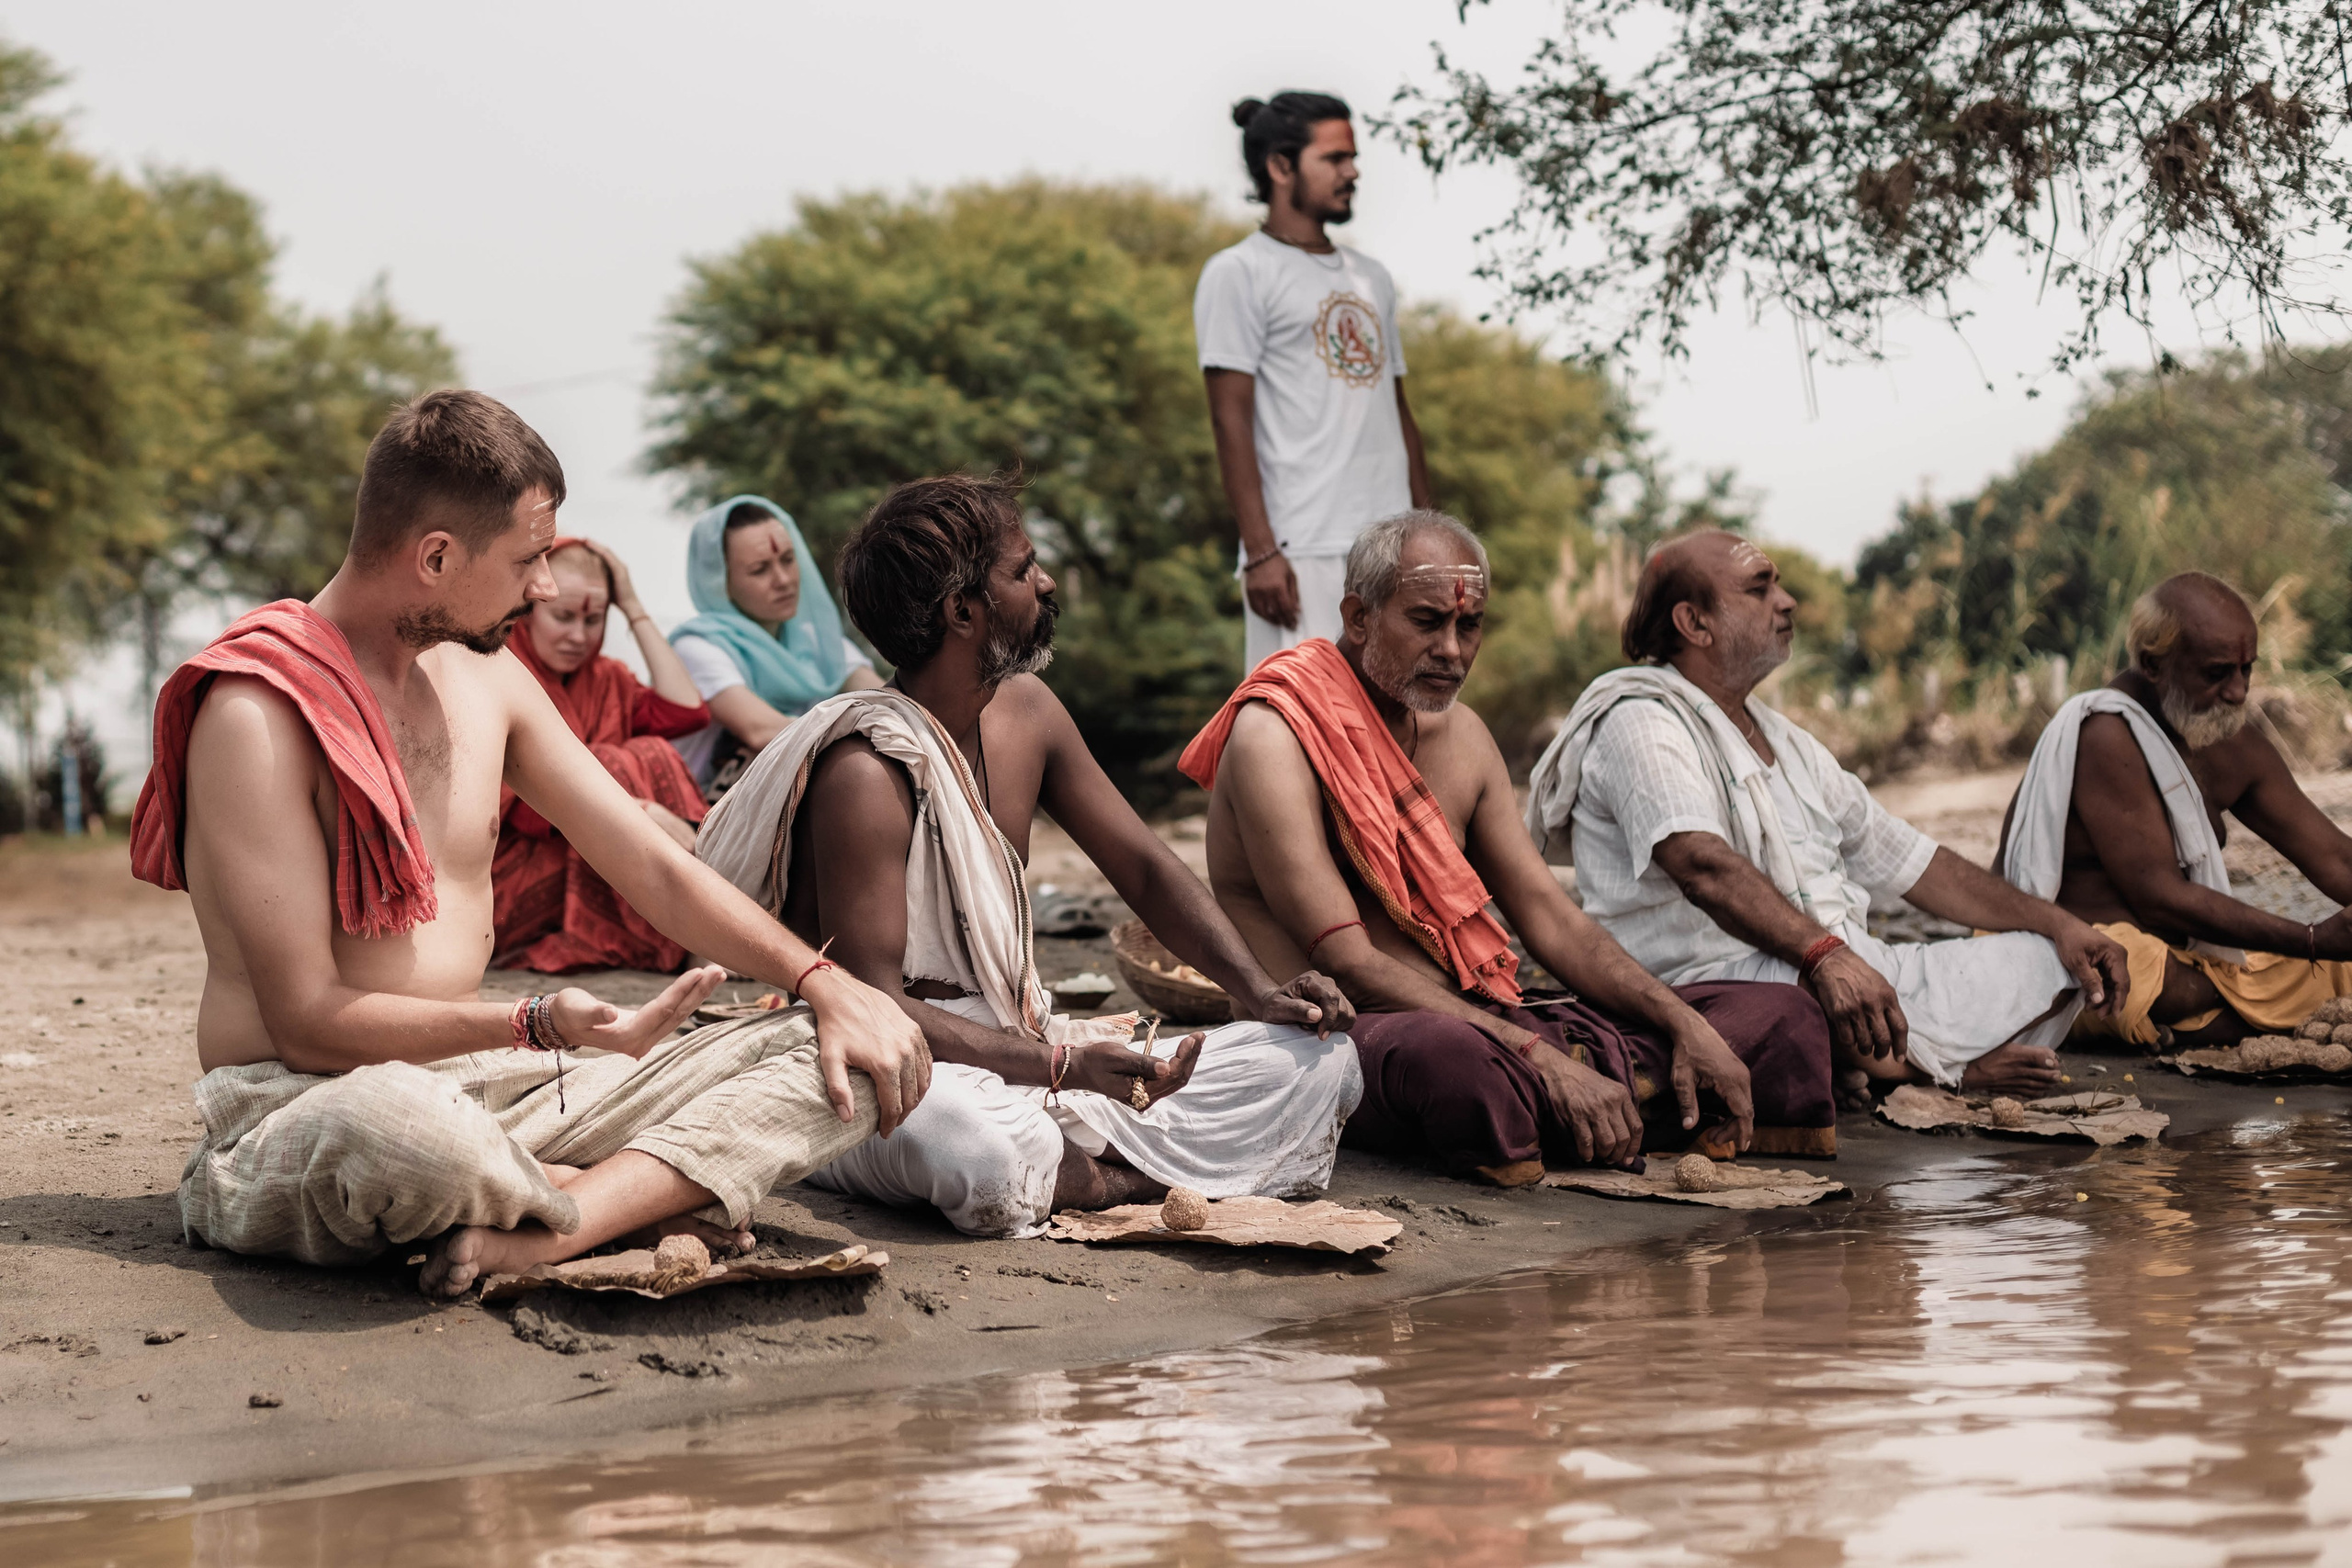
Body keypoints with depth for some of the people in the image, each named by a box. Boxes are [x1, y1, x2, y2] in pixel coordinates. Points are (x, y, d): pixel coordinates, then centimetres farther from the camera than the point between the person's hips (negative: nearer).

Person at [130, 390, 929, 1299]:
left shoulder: (486, 678, 11)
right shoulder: (256, 713, -14)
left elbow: (656, 869, 15)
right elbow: (306, 1019, -18)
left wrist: (827, 983, 0)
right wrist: (537, 1027, -30)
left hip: (490, 1090, 8)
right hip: (297, 1114, -7)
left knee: (841, 1062, -7)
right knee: (389, 1123, -46)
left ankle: (531, 1239, -27)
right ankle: (641, 1196, -15)